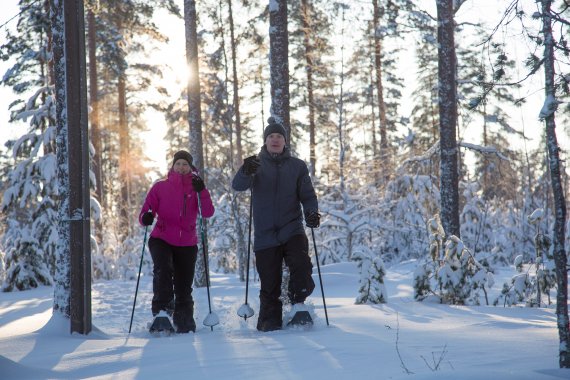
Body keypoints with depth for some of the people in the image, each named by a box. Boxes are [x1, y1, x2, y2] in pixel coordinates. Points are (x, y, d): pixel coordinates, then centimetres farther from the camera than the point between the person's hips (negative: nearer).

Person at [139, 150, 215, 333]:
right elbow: (145, 212, 1)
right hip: (162, 239, -1)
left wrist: (202, 191, -22)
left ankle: (184, 324, 19)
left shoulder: (196, 188, 5)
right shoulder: (160, 187, 3)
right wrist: (146, 218, -23)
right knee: (163, 269, -29)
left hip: (187, 244, 1)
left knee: (184, 287, 5)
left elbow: (208, 213, -9)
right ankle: (161, 311, -22)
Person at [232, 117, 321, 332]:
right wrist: (246, 172, -33)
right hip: (265, 235, 0)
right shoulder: (257, 165, 6)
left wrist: (311, 212, -16)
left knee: (301, 265, -24)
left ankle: (298, 301, -3)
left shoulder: (297, 166, 8)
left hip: (292, 230, 0)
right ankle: (269, 322, 15)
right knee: (269, 284, 2)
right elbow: (238, 185, -10)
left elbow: (307, 194, 6)